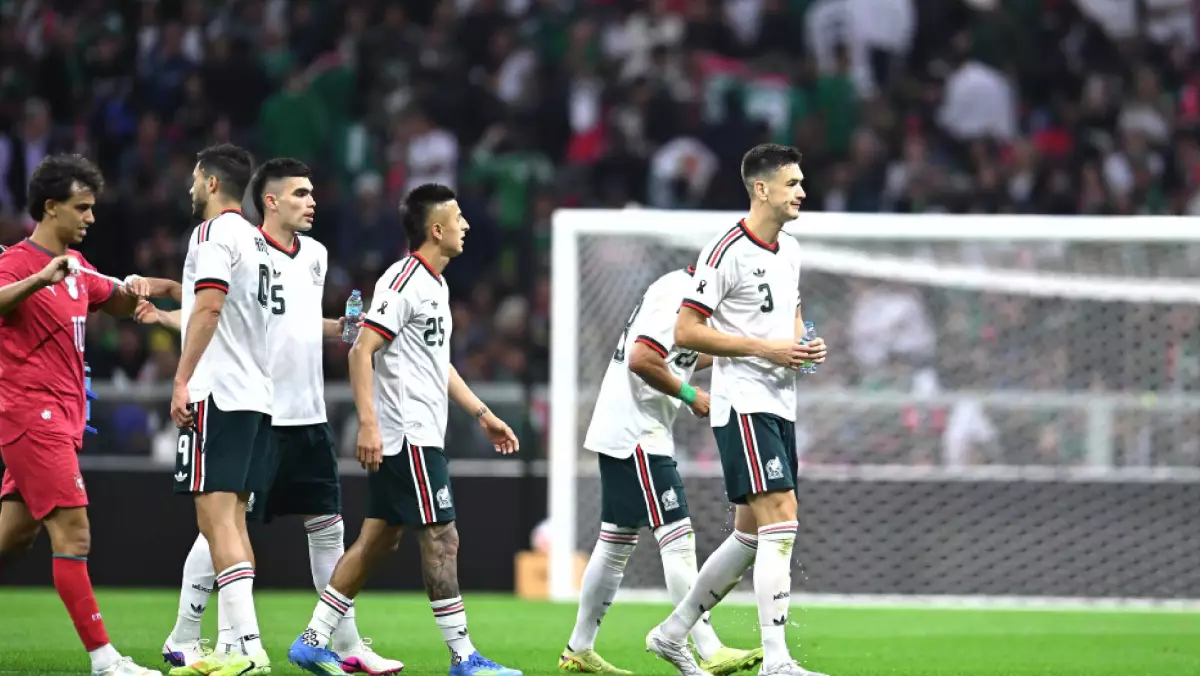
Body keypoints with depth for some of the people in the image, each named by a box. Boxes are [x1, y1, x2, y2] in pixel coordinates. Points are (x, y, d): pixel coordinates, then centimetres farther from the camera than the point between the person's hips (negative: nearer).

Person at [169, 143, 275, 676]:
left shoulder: (214, 233, -8)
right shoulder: (256, 240, 20)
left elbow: (209, 307, -19)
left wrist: (182, 380, -21)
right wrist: (165, 312, 41)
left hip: (218, 393, -9)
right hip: (257, 395, 9)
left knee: (217, 519, -13)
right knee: (231, 519, 12)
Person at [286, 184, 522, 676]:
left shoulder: (435, 285, 17)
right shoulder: (403, 282, -14)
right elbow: (362, 351, -19)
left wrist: (482, 414, 25)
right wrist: (368, 423, -25)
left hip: (419, 436, 10)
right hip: (407, 436, -10)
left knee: (378, 539, 9)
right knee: (441, 539, -7)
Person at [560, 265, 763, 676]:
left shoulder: (676, 290, 16)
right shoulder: (678, 294, -16)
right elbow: (641, 360, -24)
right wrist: (691, 396, -14)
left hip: (620, 436, 11)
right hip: (639, 437, -11)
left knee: (616, 544, 14)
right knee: (677, 539, -11)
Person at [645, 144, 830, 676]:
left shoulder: (789, 252, 14)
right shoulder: (726, 252, -13)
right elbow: (686, 332, -15)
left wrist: (806, 346, 6)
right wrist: (767, 348, -18)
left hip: (780, 406, 9)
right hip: (744, 406, -9)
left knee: (752, 535, 12)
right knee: (780, 522, -17)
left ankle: (673, 633, 24)